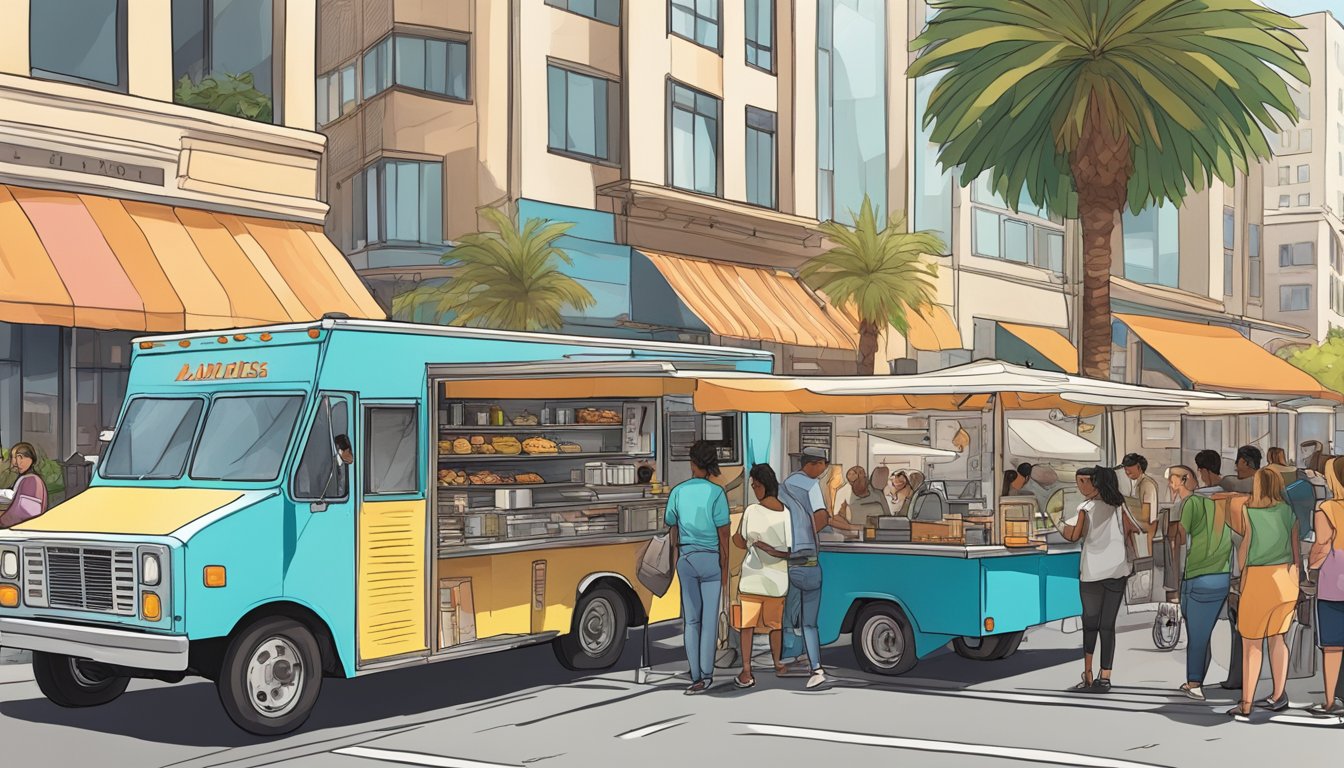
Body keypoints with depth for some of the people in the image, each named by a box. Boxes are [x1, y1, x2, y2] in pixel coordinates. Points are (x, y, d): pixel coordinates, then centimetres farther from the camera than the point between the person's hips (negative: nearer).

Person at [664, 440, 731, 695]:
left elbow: (673, 531, 7)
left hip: (686, 558, 3)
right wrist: (725, 570, -3)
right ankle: (706, 675, -2)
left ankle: (696, 676, 5)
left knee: (691, 618, 8)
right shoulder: (716, 493, -11)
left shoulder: (677, 492, -1)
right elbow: (723, 535, -10)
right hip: (711, 558, -2)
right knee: (709, 617, 2)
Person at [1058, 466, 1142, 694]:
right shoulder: (1117, 505, 4)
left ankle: (1088, 677, -2)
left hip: (1093, 573, -4)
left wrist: (1062, 525, 1)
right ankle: (1104, 678, 4)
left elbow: (1073, 535, -16)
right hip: (1117, 570, 4)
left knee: (1090, 624, 4)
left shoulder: (1086, 507, -7)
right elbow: (1132, 530, 0)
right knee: (1108, 626, 6)